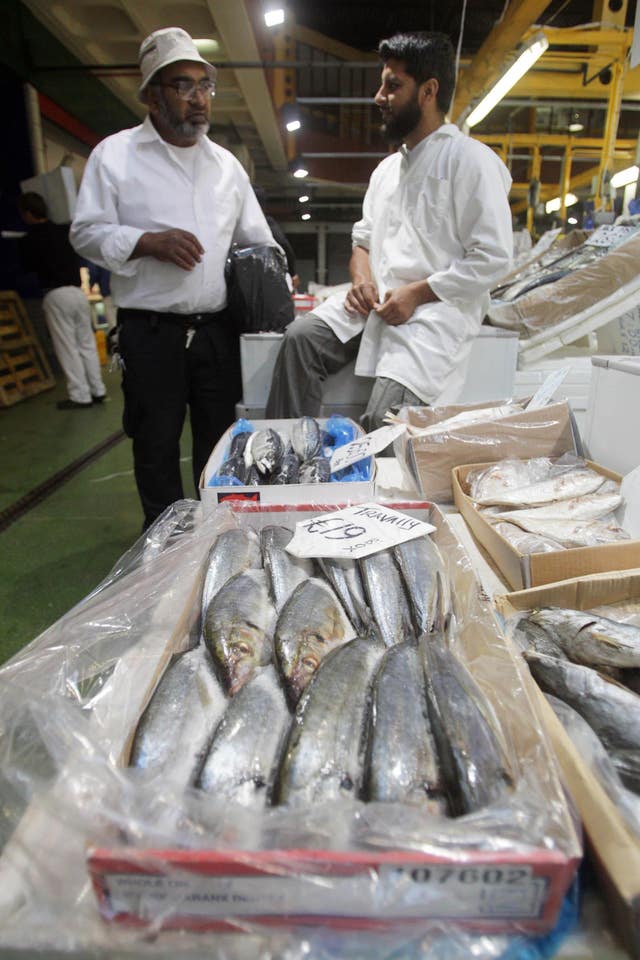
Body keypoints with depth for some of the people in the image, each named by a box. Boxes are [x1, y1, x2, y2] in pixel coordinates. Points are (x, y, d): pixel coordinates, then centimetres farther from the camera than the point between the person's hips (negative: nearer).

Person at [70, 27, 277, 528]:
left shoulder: (226, 163, 15)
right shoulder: (114, 154, 3)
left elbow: (257, 239, 19)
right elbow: (87, 232, -1)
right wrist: (147, 242, -17)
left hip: (218, 330, 4)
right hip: (151, 331, -3)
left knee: (219, 440, 11)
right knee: (156, 446, 4)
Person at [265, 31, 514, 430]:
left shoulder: (471, 160, 0)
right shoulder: (387, 167, 24)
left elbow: (492, 259, -8)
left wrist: (417, 293, -13)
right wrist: (361, 278, 4)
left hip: (436, 310, -6)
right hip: (376, 303, 7)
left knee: (385, 418, -28)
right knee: (301, 336, -18)